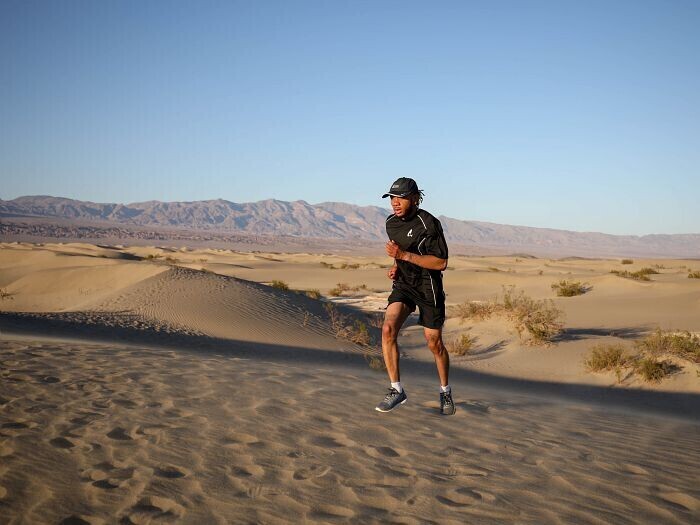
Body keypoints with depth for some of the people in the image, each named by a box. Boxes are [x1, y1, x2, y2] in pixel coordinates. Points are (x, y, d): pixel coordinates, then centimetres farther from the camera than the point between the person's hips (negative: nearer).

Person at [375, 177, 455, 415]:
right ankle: (396, 389, -10)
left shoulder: (429, 224, -18)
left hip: (429, 287, -5)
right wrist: (396, 265, 3)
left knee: (434, 343, 5)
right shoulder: (391, 222, 3)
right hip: (403, 284, 5)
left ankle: (445, 391, 29)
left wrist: (404, 255, -26)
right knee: (388, 329, -19)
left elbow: (441, 263, -21)